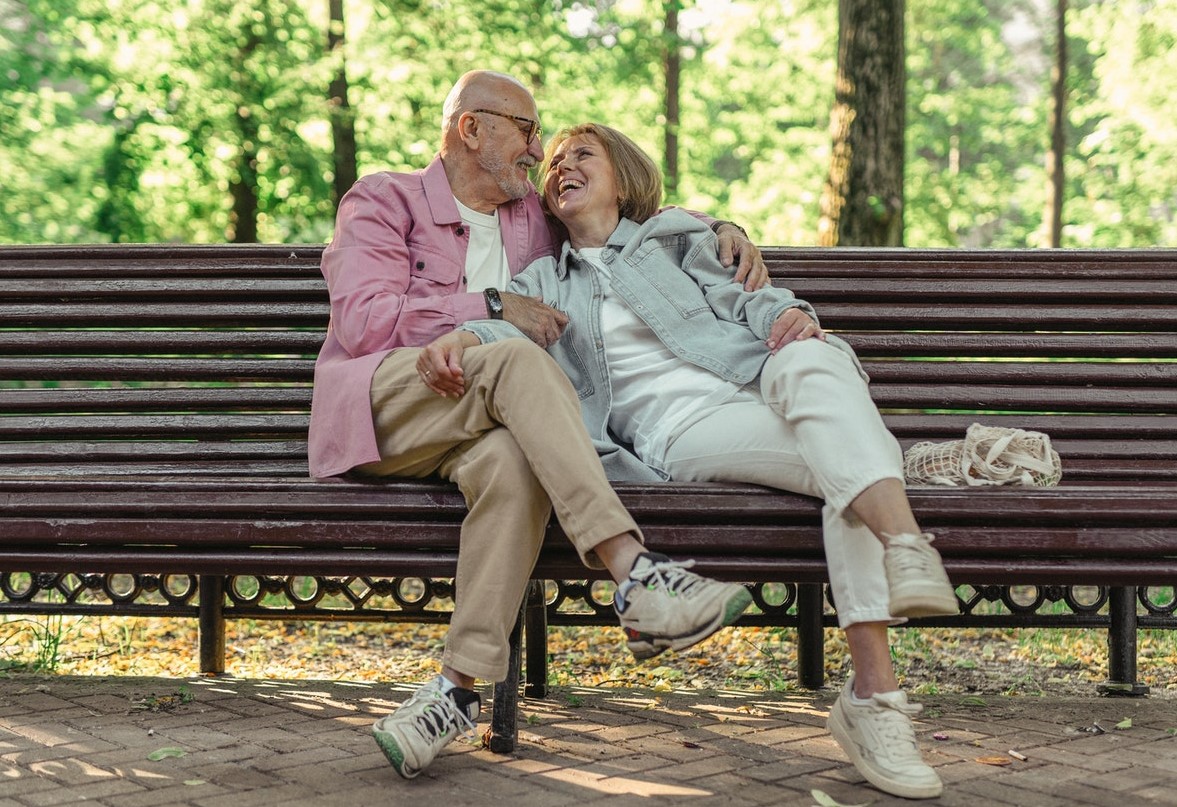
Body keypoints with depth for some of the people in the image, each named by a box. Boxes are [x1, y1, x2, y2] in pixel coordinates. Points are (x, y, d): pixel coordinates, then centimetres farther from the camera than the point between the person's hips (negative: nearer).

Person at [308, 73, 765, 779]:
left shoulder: (534, 217, 25)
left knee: (514, 462, -36)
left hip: (484, 425, 4)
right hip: (380, 411, -4)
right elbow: (363, 320, -7)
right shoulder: (384, 200, 9)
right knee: (516, 359, -34)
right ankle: (635, 576, -46)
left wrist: (723, 229, 13)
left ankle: (462, 683, -38)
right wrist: (492, 308, -9)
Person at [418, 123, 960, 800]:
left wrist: (785, 312, -10)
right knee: (842, 464, -33)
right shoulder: (546, 282, 28)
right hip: (680, 433, -1)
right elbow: (512, 328, 7)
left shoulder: (673, 237, 30)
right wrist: (461, 338, -18)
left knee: (812, 361, -37)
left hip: (755, 386, 1)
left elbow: (739, 298, 15)